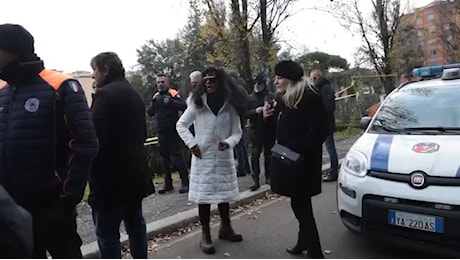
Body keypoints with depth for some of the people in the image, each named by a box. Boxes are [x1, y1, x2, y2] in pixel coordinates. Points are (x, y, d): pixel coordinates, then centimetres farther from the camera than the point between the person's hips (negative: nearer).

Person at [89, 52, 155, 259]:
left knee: (107, 233, -1)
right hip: (135, 171, 9)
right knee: (135, 222, 19)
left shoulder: (105, 94, -15)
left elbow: (95, 137, -22)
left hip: (111, 175, -9)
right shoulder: (134, 93, 13)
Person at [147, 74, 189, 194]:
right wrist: (153, 104, -9)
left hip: (173, 132, -6)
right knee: (164, 159, 12)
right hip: (161, 133, 6)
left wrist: (171, 102, -31)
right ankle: (168, 184, 21)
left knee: (177, 157, -5)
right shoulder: (156, 96, 12)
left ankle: (185, 182, 6)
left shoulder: (174, 94, -6)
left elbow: (184, 106, -18)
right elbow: (150, 113, 10)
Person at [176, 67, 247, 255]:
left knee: (224, 193, 14)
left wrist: (228, 142, -21)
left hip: (224, 157, 2)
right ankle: (205, 235, 12)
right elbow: (181, 124, 3)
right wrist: (192, 144, -9)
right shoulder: (198, 103, -3)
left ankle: (225, 228, 33)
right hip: (203, 157, -1)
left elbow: (237, 132, -1)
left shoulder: (231, 105, -3)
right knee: (204, 195, 0)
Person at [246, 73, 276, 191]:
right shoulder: (250, 98, 5)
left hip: (269, 130, 0)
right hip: (255, 130, 0)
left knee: (268, 154, 9)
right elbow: (245, 113, 1)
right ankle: (255, 180, -2)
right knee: (255, 155, -6)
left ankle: (268, 177, 23)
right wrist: (255, 111, -15)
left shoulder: (271, 96, 2)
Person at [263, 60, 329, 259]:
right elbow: (279, 130, 17)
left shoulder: (310, 98, -16)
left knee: (300, 205, -5)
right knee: (299, 203, 19)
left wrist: (294, 148, -25)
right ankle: (304, 242, 35)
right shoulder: (283, 100, 10)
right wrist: (268, 118, -2)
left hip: (304, 161, -9)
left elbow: (319, 131, -22)